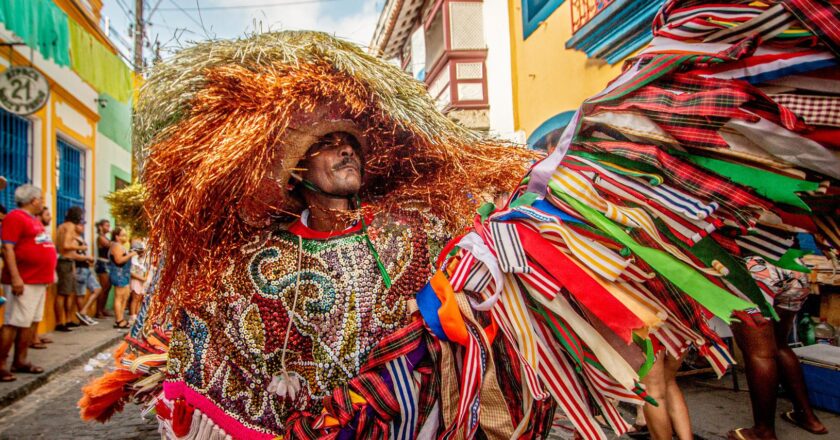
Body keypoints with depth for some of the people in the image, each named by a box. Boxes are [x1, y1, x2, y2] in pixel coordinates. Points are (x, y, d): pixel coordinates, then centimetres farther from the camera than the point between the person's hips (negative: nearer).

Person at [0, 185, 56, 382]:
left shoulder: (34, 219, 17)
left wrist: (48, 273, 23)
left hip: (39, 280, 9)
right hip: (23, 281, -9)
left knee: (29, 322, 12)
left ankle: (20, 361, 18)